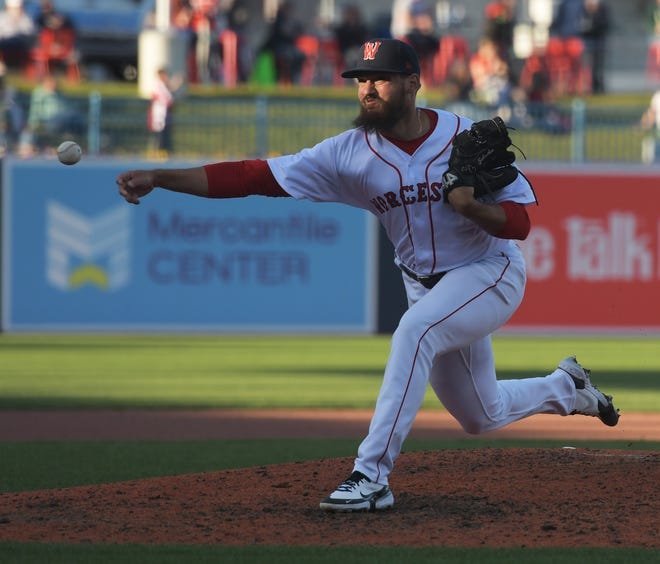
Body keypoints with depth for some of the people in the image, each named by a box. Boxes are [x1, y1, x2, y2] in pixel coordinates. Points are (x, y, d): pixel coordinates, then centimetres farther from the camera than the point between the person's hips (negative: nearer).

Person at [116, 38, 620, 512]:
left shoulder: (468, 138, -18)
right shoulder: (351, 152, -12)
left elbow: (520, 222, -16)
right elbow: (257, 176, -20)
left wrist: (470, 205, -37)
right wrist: (157, 179, -29)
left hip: (490, 273, -5)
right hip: (426, 287, 5)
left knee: (415, 331, -33)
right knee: (480, 417, 15)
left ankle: (372, 475, -32)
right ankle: (565, 388, 48)